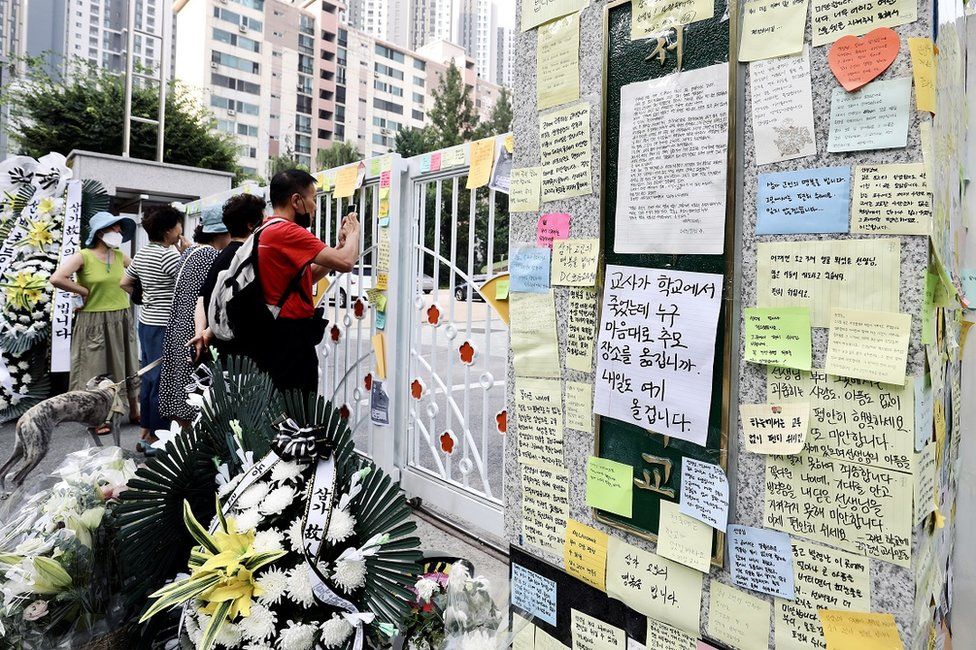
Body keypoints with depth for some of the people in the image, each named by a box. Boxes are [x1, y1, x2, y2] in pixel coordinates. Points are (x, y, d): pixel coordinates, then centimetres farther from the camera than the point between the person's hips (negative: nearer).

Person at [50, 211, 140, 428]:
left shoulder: (120, 256, 6)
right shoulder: (83, 256, -10)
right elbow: (56, 278, -21)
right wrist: (85, 292, -13)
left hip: (121, 320, 5)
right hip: (94, 321, -5)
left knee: (127, 366, 14)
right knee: (96, 369, 5)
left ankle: (134, 411, 27)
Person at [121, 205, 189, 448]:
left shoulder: (142, 253, 11)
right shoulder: (168, 254, -15)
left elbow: (125, 283, 19)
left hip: (146, 322, 9)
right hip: (164, 326, -9)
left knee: (148, 378, 15)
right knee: (162, 382, -1)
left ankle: (146, 433, 25)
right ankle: (156, 439, 6)